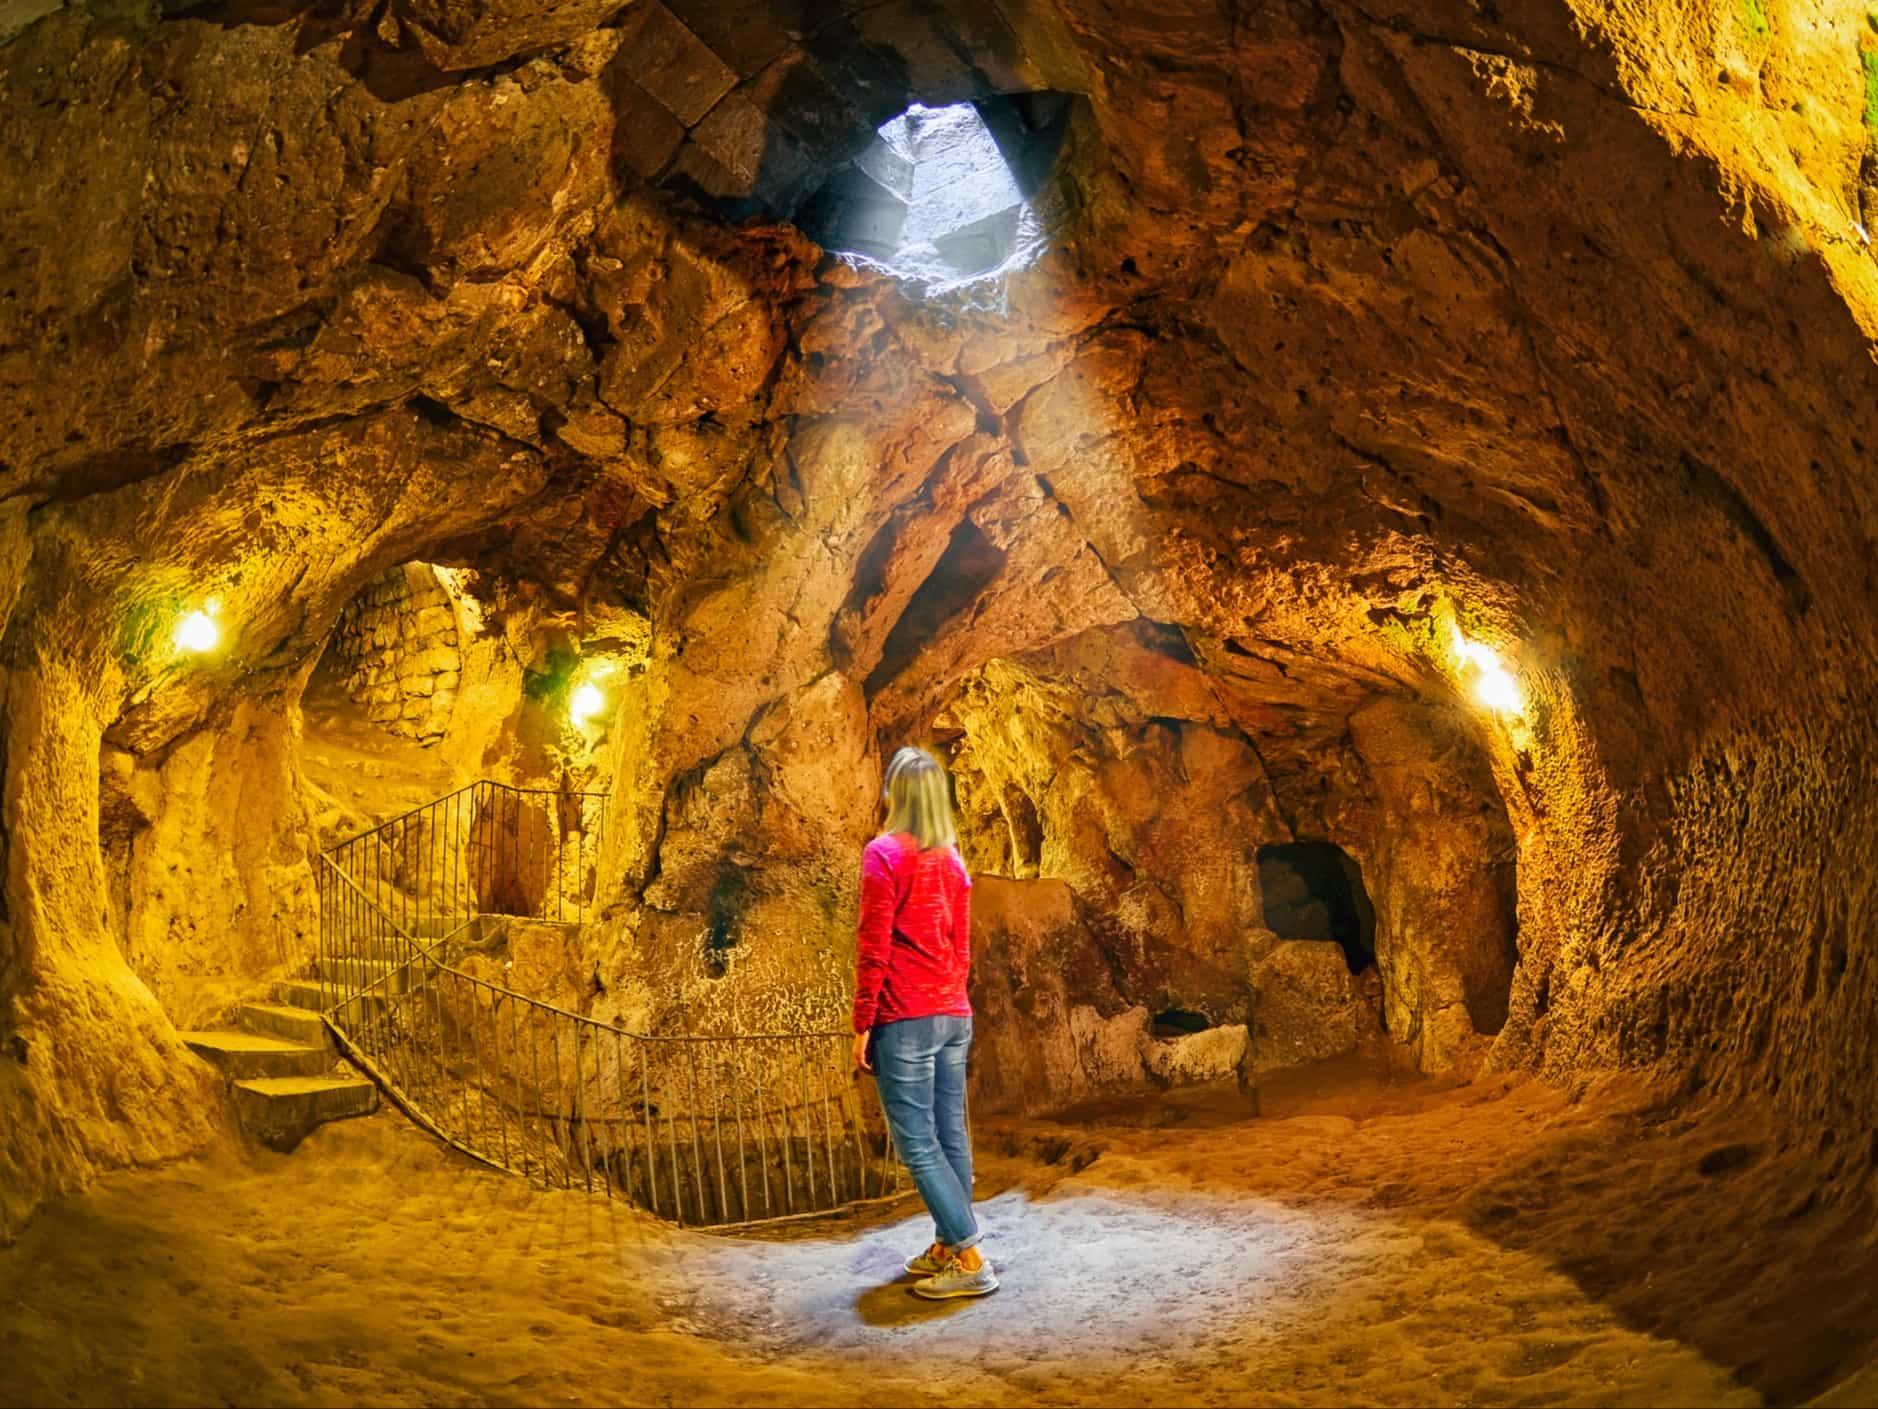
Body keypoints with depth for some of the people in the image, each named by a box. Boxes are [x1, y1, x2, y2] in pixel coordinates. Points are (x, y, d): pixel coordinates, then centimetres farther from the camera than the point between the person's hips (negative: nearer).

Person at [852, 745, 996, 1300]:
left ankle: (969, 1259, -6)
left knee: (918, 1143, -4)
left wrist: (862, 1025, -7)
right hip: (954, 1015, 7)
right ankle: (948, 1245, 16)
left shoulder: (884, 852, -9)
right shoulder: (952, 859, 11)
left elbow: (873, 949, -12)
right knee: (950, 1135, 10)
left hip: (905, 1019, -7)